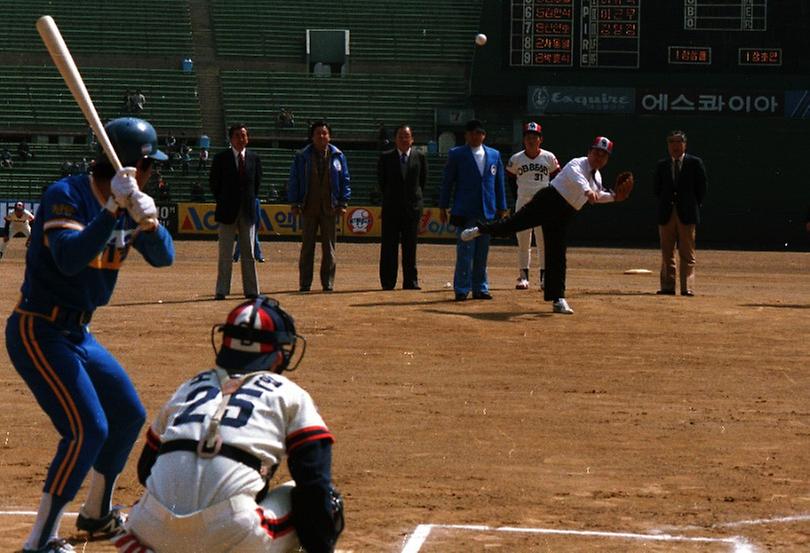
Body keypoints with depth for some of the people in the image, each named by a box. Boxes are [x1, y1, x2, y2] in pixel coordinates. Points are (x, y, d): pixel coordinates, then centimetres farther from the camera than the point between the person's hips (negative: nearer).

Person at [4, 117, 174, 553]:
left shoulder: (124, 204, 5)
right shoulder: (67, 195, -19)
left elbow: (163, 256, -3)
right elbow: (70, 259, -33)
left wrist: (147, 221, -22)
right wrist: (114, 209, -37)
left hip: (77, 333, 9)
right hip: (38, 332, -9)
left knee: (128, 415, 19)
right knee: (88, 428, -19)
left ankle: (96, 515, 37)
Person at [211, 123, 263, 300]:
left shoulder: (254, 158, 5)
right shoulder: (221, 158, -3)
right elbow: (214, 182, 5)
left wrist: (251, 201, 9)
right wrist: (221, 202, 4)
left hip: (248, 211, 2)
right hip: (227, 212, -2)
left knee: (248, 252, 7)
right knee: (225, 253, -1)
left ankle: (251, 290, 11)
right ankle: (221, 290, 2)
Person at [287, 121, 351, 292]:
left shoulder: (337, 156, 7)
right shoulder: (302, 156, 4)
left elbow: (345, 180, 8)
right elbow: (293, 180, 5)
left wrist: (343, 203, 0)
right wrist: (294, 203, -2)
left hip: (330, 208, 1)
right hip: (308, 208, -1)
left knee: (329, 248, 3)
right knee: (307, 248, 2)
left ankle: (328, 284, 8)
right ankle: (304, 284, 5)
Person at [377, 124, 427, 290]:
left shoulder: (420, 158, 4)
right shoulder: (385, 158, 2)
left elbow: (423, 182, 10)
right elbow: (381, 181, 8)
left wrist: (416, 199, 6)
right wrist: (389, 199, 7)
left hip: (412, 207, 0)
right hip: (391, 208, 0)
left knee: (410, 246, 4)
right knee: (389, 246, 1)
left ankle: (411, 281, 9)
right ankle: (387, 282, 5)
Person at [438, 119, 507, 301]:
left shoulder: (494, 155, 12)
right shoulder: (456, 154, 1)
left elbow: (499, 182, 14)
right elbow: (447, 181, 2)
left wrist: (502, 208, 11)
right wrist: (443, 206, -1)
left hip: (487, 211, 4)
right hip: (465, 211, -4)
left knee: (482, 253, 8)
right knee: (465, 252, -6)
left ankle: (480, 289, 14)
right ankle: (461, 290, -2)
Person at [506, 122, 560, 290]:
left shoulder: (549, 158, -1)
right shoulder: (516, 159, -1)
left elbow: (556, 178, 10)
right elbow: (510, 178, 14)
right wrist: (518, 196, 7)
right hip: (523, 204, 1)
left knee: (544, 242, 0)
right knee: (523, 243, 2)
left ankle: (544, 277, 6)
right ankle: (523, 276, 7)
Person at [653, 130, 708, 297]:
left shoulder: (695, 163, 1)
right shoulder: (661, 164, 9)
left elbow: (702, 186, 3)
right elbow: (656, 187, 14)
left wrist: (694, 205, 2)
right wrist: (666, 202, 8)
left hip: (687, 214, -3)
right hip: (666, 214, 3)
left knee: (687, 254, -3)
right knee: (667, 253, 5)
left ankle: (687, 288, -5)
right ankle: (667, 287, 8)